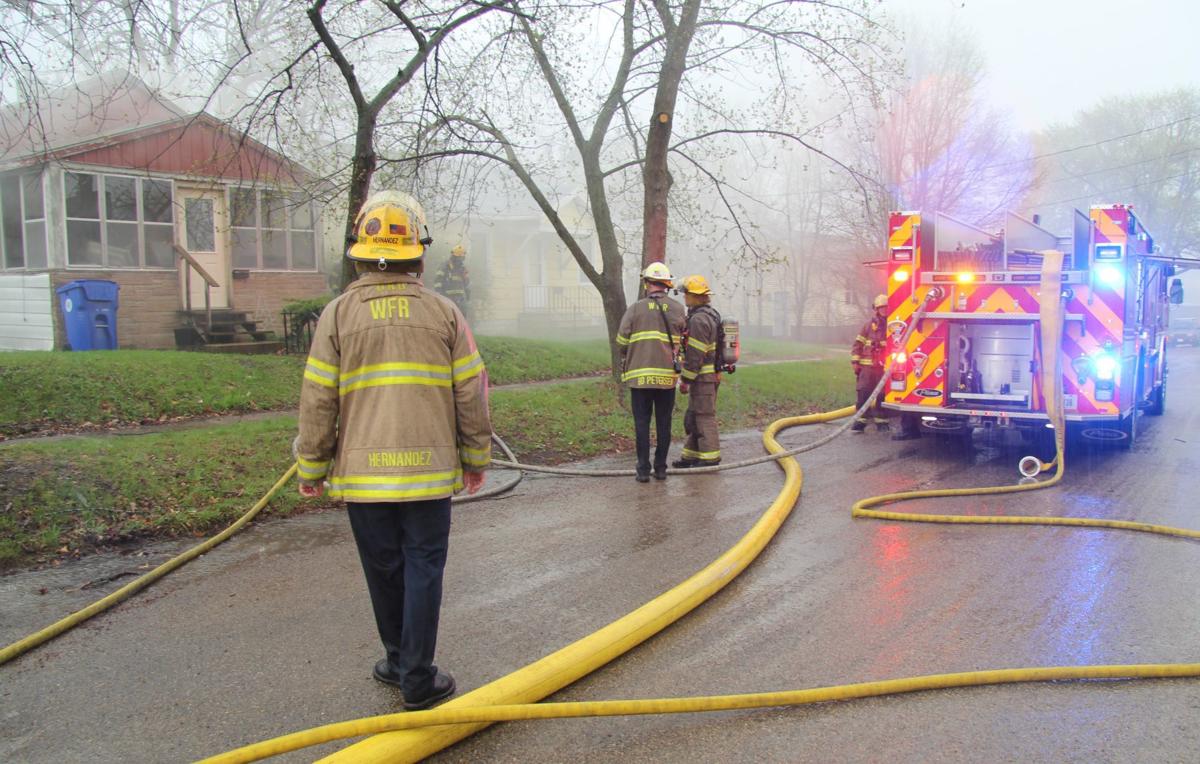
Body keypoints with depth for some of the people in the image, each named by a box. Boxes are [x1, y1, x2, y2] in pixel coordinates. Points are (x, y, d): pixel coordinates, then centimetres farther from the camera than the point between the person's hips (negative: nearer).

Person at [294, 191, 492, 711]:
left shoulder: (338, 314, -1)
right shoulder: (444, 312, 0)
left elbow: (318, 401, -1)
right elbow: (472, 395, 2)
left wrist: (312, 469, 11)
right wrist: (476, 459, 14)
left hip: (362, 473, 1)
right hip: (430, 472, -1)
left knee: (385, 572, 15)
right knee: (423, 571, 8)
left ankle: (400, 662, 32)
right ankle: (417, 681, 12)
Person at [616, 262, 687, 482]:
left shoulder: (635, 309, -3)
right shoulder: (677, 309, 3)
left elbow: (621, 342, 1)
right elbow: (684, 342, 10)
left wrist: (625, 364, 18)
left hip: (640, 375, -2)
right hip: (667, 376, 2)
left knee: (642, 423, 4)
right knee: (663, 423, 10)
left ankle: (643, 470, 4)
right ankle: (661, 468, 13)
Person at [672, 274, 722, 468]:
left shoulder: (699, 319, -19)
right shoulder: (711, 314, 14)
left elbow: (695, 355, -21)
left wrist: (685, 380, -16)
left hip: (702, 377, -10)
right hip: (712, 374, 10)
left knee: (704, 417, -3)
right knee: (693, 418, 14)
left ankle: (710, 458, 3)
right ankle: (692, 457, 20)